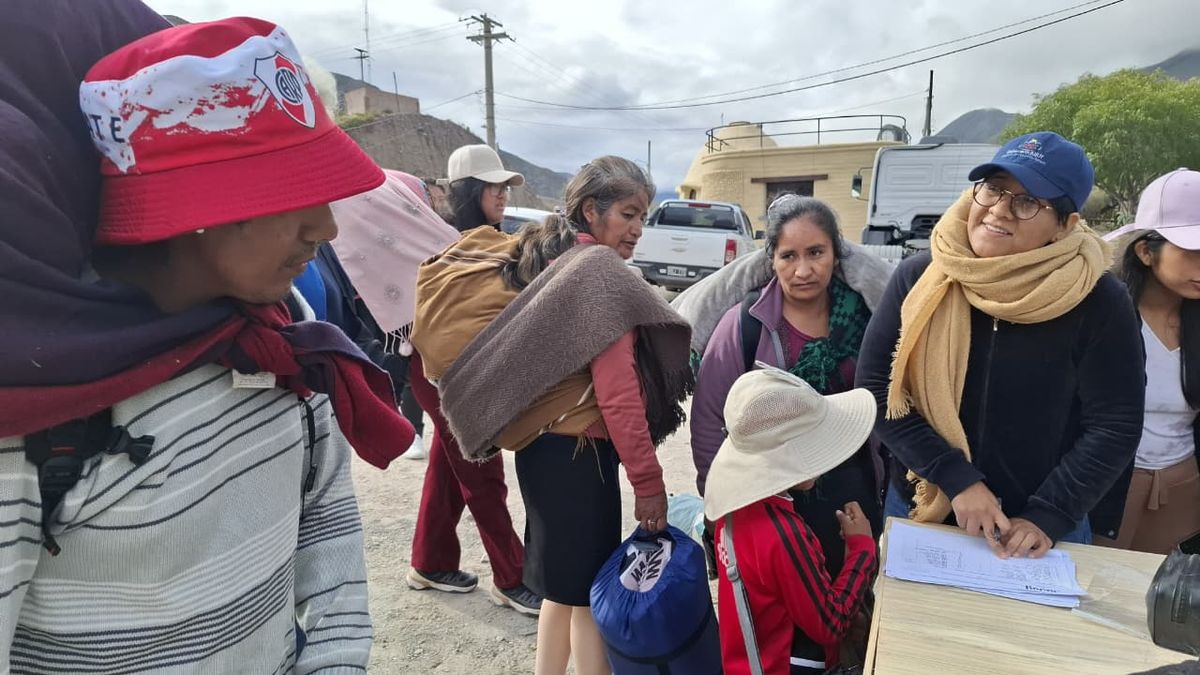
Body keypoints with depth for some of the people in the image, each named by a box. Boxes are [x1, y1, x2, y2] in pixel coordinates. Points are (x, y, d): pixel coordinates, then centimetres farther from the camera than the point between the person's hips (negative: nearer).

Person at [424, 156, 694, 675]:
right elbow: (618, 392, -21)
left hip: (549, 445, 9)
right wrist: (648, 479, -15)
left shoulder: (566, 265, 13)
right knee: (591, 592, 6)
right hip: (577, 453, -9)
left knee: (564, 584, 20)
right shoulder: (600, 269, -15)